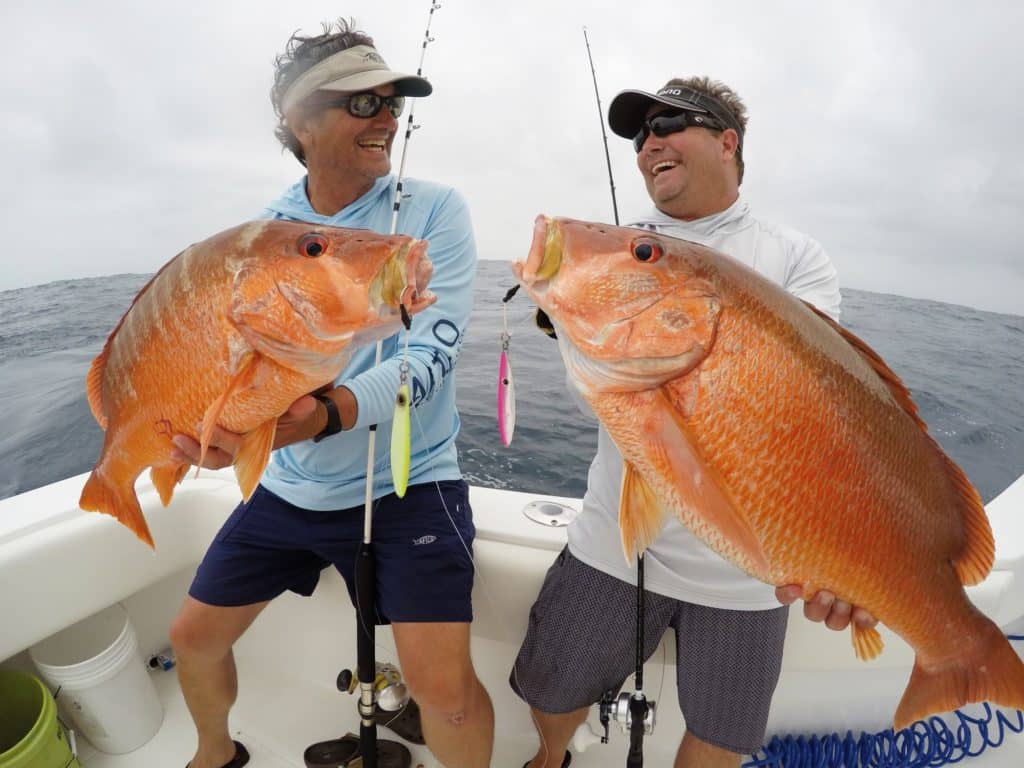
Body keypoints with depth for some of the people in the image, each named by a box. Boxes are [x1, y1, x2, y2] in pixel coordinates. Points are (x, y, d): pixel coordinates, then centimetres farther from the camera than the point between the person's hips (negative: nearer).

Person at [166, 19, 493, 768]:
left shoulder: (435, 210, -10)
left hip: (406, 483, -4)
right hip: (286, 486, 5)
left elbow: (431, 353, -20)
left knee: (444, 685, -13)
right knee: (194, 636, 17)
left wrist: (327, 414, -36)